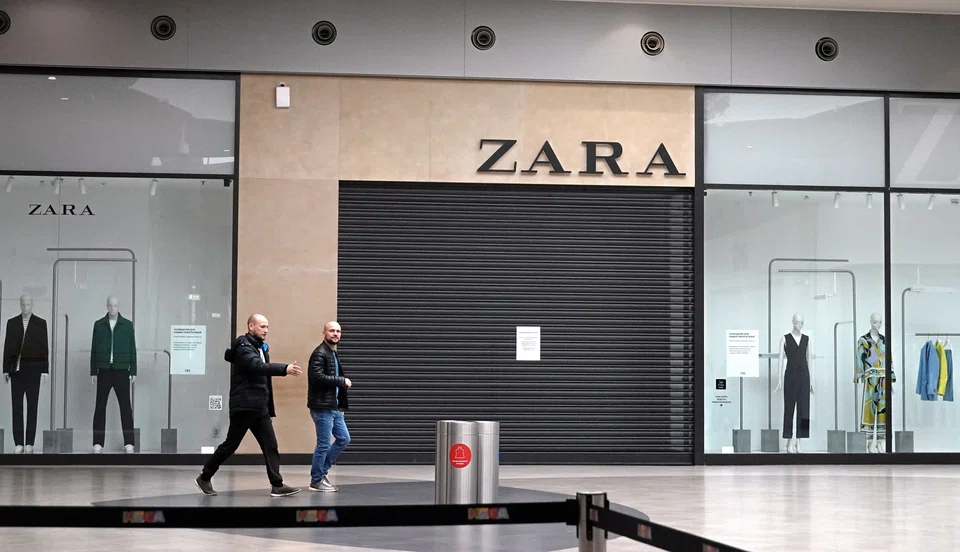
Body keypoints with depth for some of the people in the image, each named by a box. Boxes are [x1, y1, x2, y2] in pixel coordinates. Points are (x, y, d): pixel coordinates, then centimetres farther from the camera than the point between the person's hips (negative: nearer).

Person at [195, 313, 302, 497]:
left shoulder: (260, 347, 17)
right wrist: (285, 369, -39)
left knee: (270, 445, -1)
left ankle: (277, 485, -4)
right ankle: (205, 477, 15)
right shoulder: (244, 347, -11)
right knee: (230, 445, 0)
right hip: (244, 406, -8)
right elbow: (258, 366, -29)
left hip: (260, 407, 8)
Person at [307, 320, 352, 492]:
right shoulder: (320, 353, -12)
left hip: (334, 407, 10)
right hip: (322, 407, -10)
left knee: (344, 439, 12)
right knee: (324, 444, -3)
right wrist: (342, 381, -18)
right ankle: (316, 481, 7)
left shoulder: (334, 354, 18)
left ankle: (321, 470, 22)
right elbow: (318, 377, -24)